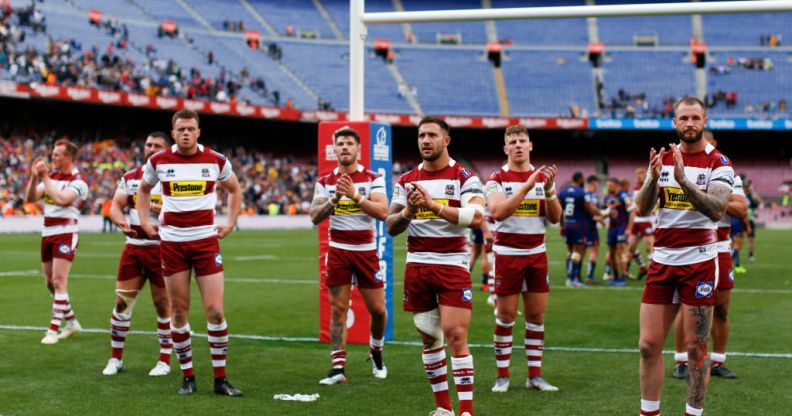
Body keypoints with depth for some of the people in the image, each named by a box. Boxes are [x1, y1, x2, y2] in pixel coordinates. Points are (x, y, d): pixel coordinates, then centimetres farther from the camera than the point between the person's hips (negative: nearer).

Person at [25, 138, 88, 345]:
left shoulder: (78, 181, -9)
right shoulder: (51, 175, 12)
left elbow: (61, 199, -25)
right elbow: (30, 198, 7)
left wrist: (45, 177, -17)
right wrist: (34, 177, -7)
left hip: (65, 233, -8)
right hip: (47, 233, 8)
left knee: (59, 281, -13)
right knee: (51, 283, 12)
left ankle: (53, 330, -11)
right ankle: (72, 322, 27)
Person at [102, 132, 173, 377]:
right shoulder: (130, 177, 12)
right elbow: (115, 206, 8)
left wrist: (158, 208, -26)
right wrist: (121, 222, -13)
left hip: (162, 248, -4)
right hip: (133, 246, 4)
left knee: (163, 304, 2)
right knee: (122, 301, 3)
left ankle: (165, 361, 13)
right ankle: (116, 358, 15)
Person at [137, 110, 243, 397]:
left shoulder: (216, 160, 1)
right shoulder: (158, 161, 2)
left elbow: (234, 190, 18)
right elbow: (143, 190, 21)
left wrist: (231, 223, 8)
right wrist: (145, 222, 10)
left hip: (206, 240, -1)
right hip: (172, 243, 1)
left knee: (215, 311, -6)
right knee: (179, 312, 3)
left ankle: (220, 379, 4)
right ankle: (188, 377, 15)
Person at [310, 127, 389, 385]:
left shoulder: (373, 179, -1)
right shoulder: (325, 182, 5)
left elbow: (383, 212, -16)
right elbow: (315, 217, -4)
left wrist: (354, 195, -25)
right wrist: (334, 199, -20)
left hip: (366, 251, -1)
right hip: (338, 251, 1)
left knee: (378, 309, 3)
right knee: (338, 309, -2)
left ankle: (376, 353, 29)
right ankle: (338, 367, 0)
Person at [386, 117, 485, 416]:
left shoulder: (464, 178, -4)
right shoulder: (406, 181, 10)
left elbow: (476, 217, -20)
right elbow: (391, 227, 7)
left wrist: (434, 205, -27)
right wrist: (409, 211, -14)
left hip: (453, 265, -5)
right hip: (417, 265, 5)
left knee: (456, 337, -12)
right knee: (429, 339, 9)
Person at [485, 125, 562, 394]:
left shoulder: (543, 177, 7)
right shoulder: (497, 179, -3)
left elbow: (555, 218, 1)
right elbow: (497, 212, -20)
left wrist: (549, 190, -16)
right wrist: (527, 186, -25)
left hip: (537, 254, 3)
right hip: (507, 254, -3)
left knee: (536, 315, 5)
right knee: (505, 316, -1)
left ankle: (535, 375, 12)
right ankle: (502, 376, 8)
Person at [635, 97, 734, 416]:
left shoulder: (718, 163, -3)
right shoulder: (662, 159, 11)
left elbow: (717, 210, -20)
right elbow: (642, 209, 1)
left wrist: (683, 180, -32)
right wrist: (652, 178, -18)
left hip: (699, 261, -4)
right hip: (662, 259, 4)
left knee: (695, 347, -1)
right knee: (649, 345, 2)